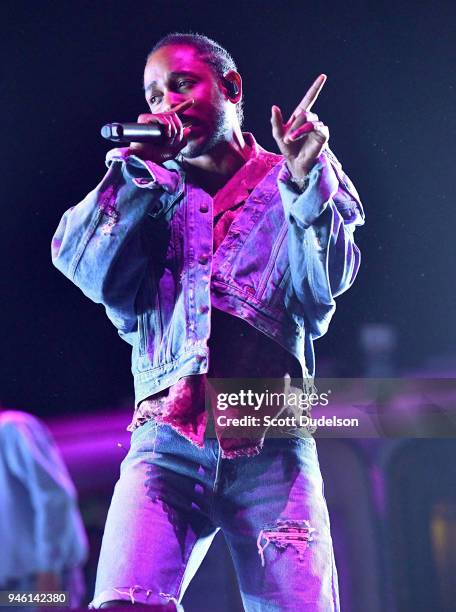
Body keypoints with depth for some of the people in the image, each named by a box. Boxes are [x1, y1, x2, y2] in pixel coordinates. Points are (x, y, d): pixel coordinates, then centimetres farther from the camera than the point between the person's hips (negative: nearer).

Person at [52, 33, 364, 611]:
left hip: (271, 447, 0)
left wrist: (304, 178, -10)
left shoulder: (303, 182, 15)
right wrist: (137, 165, -1)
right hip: (168, 438, 1)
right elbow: (94, 273, 4)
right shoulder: (149, 188, 20)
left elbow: (321, 288, 1)